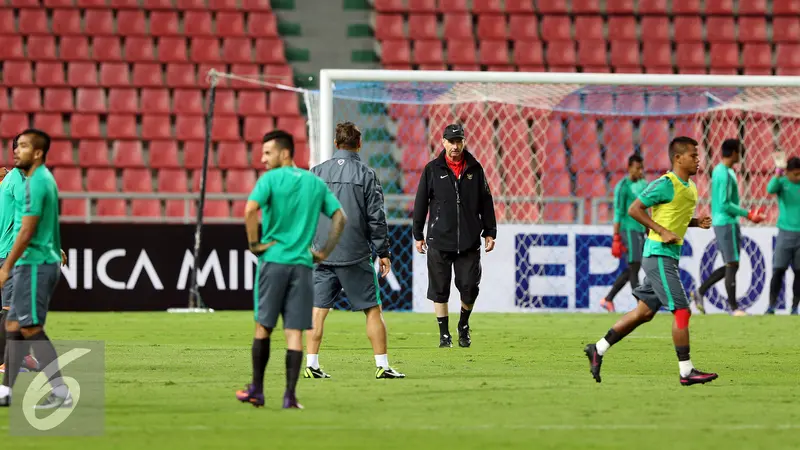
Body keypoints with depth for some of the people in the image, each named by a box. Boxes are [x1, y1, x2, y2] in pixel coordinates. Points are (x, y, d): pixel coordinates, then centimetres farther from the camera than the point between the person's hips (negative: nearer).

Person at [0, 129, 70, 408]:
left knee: (32, 329, -10)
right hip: (37, 263, 10)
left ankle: (61, 392, -11)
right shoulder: (43, 179, 15)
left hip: (34, 264, -10)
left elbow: (27, 231, -19)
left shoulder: (35, 183, -16)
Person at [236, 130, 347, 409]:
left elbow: (250, 210, -20)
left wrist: (254, 244, -9)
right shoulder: (316, 183, 11)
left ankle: (256, 390, 13)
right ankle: (290, 395, -5)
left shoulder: (270, 179, -3)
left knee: (263, 327, 8)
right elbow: (340, 218, 10)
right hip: (303, 264, 3)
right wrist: (325, 252, 11)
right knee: (295, 332, 1)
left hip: (273, 260, -3)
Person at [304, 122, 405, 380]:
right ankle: (382, 365, 2)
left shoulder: (317, 173, 4)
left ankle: (311, 365, -1)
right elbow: (376, 217, -4)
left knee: (318, 310, 5)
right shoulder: (366, 175, -4)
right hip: (355, 255, -3)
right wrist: (383, 252, 3)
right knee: (372, 310, 4)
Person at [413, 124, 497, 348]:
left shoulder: (475, 169, 7)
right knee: (439, 289, 1)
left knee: (469, 287, -1)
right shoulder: (433, 169, 3)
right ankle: (444, 334, 11)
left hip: (469, 241, 1)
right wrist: (418, 235, 5)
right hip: (439, 240, -1)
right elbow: (421, 203, 7)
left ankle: (464, 326, 23)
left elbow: (486, 202, 12)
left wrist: (489, 232, 8)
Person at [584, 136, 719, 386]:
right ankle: (686, 371, -8)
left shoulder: (690, 188, 15)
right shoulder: (666, 184, -13)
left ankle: (598, 349, 19)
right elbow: (634, 209, -14)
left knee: (644, 312, 11)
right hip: (659, 255, -10)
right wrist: (662, 232, -20)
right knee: (682, 310, -11)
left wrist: (697, 222, 8)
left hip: (670, 256, 10)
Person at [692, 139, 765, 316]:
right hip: (727, 223, -10)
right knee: (732, 265, -6)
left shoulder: (719, 170, 14)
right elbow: (725, 204, -21)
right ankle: (734, 307, -3)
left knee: (730, 266, 13)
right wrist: (747, 214, -16)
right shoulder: (725, 174, -17)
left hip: (720, 222, 10)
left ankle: (700, 292, 14)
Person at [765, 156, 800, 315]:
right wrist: (778, 175, -37)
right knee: (778, 270, -4)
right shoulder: (782, 183, -2)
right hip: (786, 232, -1)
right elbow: (770, 189, -23)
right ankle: (771, 306, 0)